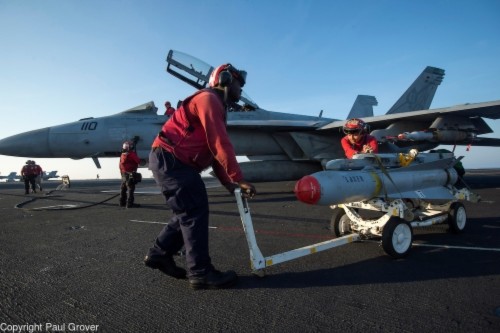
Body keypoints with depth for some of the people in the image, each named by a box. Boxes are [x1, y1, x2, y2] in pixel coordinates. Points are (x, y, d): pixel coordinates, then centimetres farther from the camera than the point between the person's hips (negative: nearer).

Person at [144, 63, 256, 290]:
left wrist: (230, 184, 7)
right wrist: (239, 178, -18)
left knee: (189, 211, 12)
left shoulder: (217, 108, 23)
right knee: (195, 211, -10)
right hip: (168, 159, -10)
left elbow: (214, 153, 16)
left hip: (173, 161, 10)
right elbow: (220, 145, -20)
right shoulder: (208, 99, -9)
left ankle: (159, 254, 23)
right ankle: (200, 272, -4)